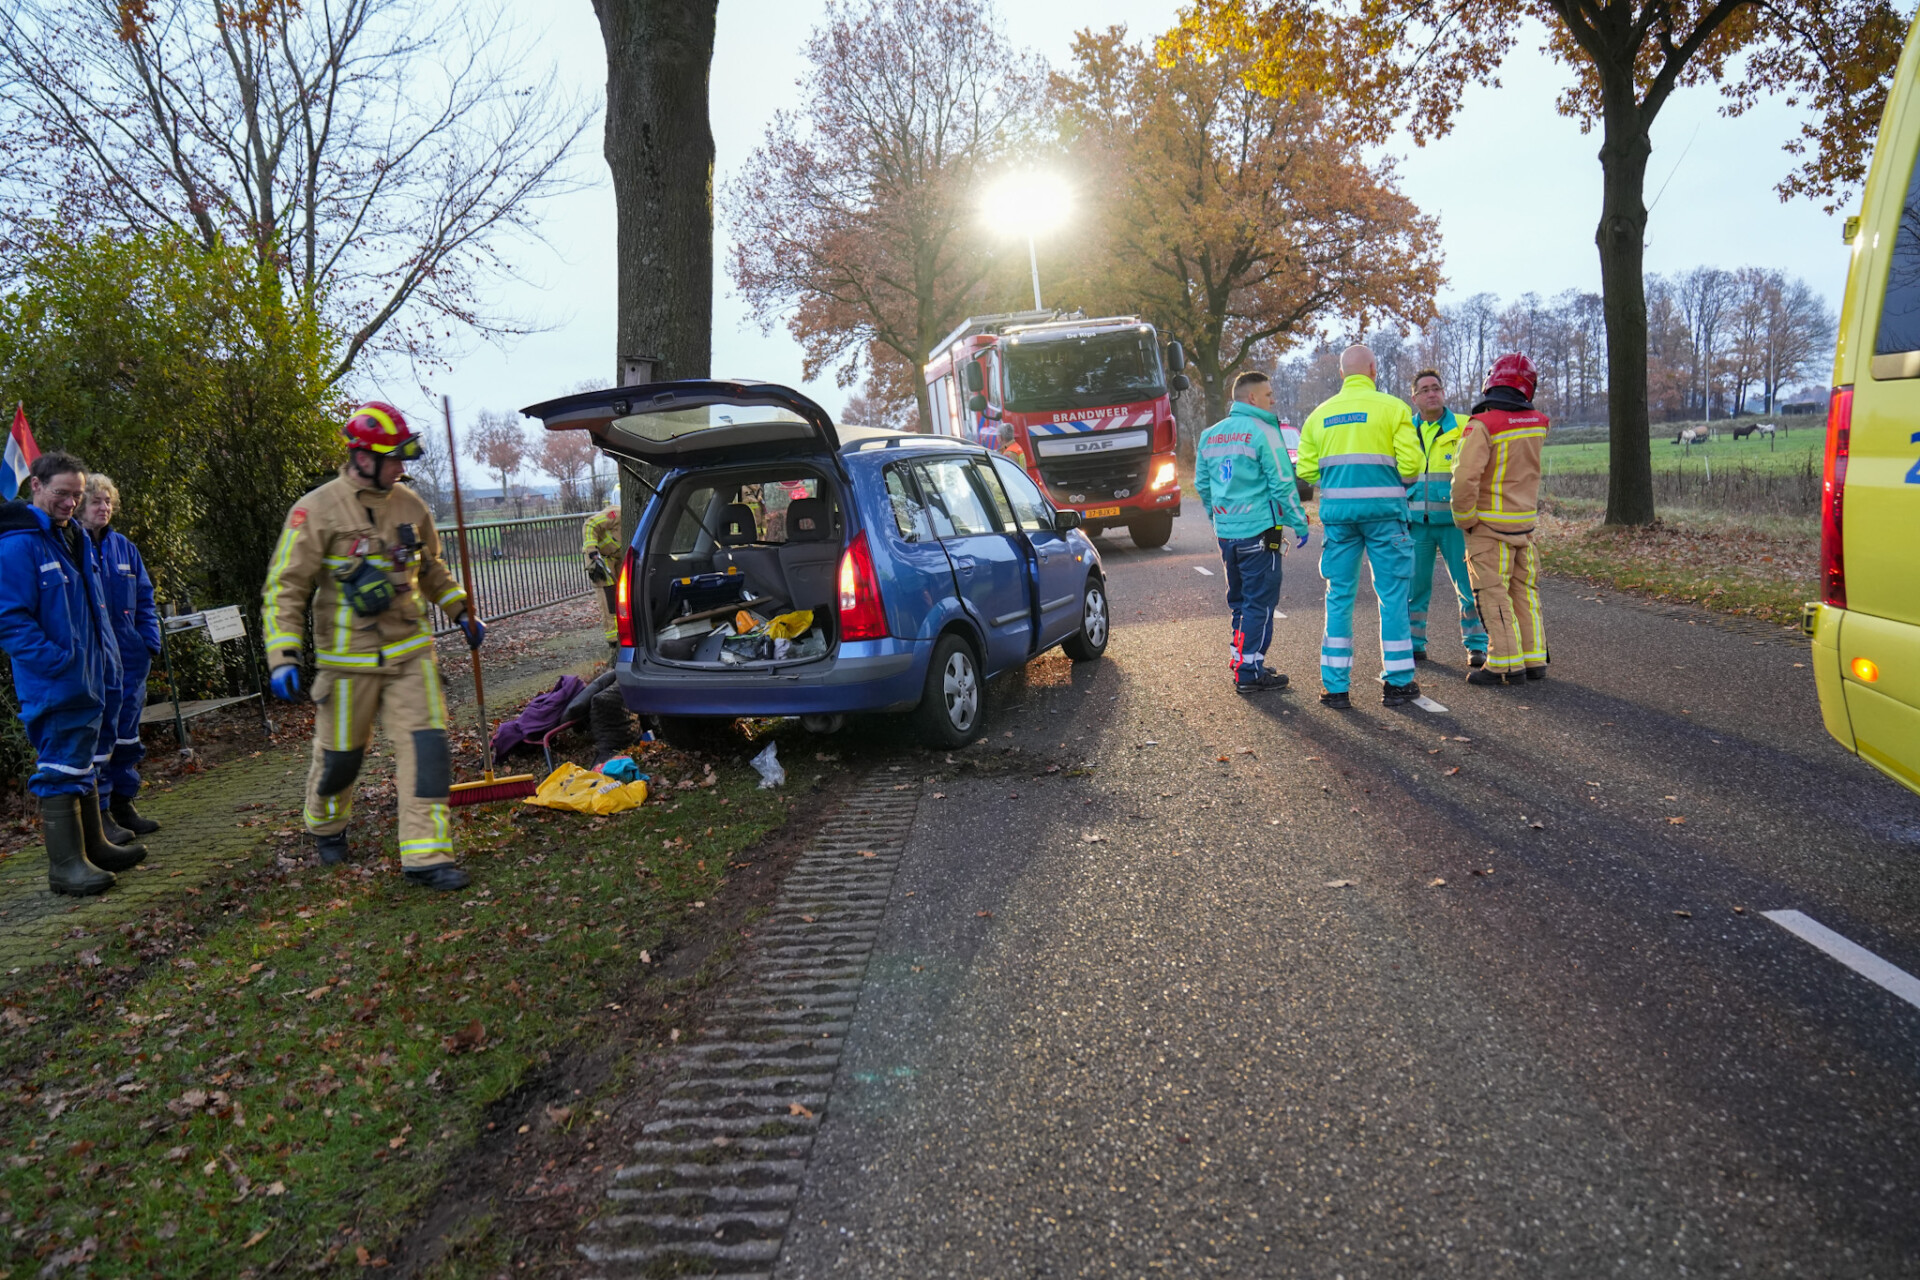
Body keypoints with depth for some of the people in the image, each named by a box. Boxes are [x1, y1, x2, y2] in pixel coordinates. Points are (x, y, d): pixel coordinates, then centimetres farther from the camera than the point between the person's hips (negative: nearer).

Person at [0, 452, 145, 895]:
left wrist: (106, 658, 15)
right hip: (55, 686, -9)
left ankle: (93, 845, 30)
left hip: (90, 680, 9)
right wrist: (61, 663, -22)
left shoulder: (76, 539, 13)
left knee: (83, 764, 19)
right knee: (61, 769, -4)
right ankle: (66, 865, 3)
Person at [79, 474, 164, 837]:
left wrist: (150, 643, 5)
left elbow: (145, 598, 15)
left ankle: (123, 803, 23)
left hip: (130, 655, 5)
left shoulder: (124, 547, 11)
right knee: (100, 734, -4)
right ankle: (99, 813, 4)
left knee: (127, 733, 12)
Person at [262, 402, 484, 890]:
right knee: (339, 755, 12)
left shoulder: (410, 505, 5)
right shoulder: (317, 511, -10)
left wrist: (462, 611, 20)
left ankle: (426, 855, -3)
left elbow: (431, 569, 23)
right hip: (348, 660, -3)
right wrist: (283, 657, -15)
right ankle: (325, 826, 42)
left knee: (426, 746, -7)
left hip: (410, 651, 4)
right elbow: (285, 588, -8)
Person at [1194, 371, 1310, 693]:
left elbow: (1202, 484, 19)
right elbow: (1282, 485, -12)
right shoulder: (1262, 433, -11)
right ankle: (1250, 673, -1)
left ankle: (1242, 664, 22)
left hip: (1226, 532, 7)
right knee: (1260, 603, -2)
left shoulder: (1209, 436, 11)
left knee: (1240, 601, 17)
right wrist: (1300, 524, -4)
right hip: (1259, 531, -7)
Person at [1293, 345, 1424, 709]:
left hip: (1337, 511, 3)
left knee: (1339, 596, 8)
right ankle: (1397, 682, 11)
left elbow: (1306, 471, 6)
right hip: (1383, 510, -3)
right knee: (1392, 594, 6)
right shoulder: (1392, 407, -2)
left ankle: (1335, 686, 9)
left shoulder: (1319, 415, 9)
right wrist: (1401, 482, 12)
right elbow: (1410, 462, -9)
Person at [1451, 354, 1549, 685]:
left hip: (1489, 525, -6)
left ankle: (1507, 664, -3)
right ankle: (1534, 659, 17)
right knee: (1525, 591, 13)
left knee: (1493, 594, -2)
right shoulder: (1537, 424, 3)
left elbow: (1466, 477, -25)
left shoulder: (1483, 425, -17)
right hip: (1526, 521, 6)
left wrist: (1464, 519, -12)